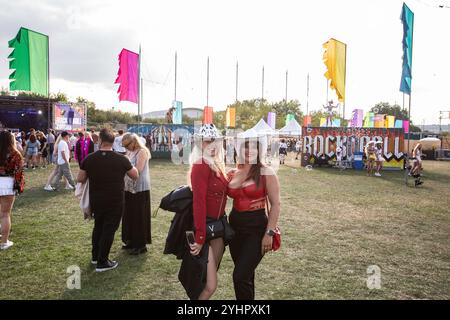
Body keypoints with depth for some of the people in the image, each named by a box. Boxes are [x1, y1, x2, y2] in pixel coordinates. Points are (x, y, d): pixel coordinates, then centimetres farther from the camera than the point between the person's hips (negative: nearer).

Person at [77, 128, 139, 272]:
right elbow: (136, 176, -1)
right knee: (109, 230, 6)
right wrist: (130, 166, 17)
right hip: (115, 202, -3)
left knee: (98, 226, 22)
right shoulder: (121, 159, -14)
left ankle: (95, 256, 34)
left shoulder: (89, 159, -8)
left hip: (96, 201, 4)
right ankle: (102, 262, 12)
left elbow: (80, 179, 1)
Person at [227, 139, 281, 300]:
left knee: (240, 277, -9)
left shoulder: (266, 173, -9)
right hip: (235, 225, 5)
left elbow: (275, 204, -10)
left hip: (256, 227, -5)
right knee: (245, 275, 17)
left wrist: (269, 233, -14)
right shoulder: (232, 173, 5)